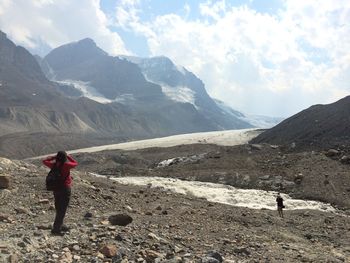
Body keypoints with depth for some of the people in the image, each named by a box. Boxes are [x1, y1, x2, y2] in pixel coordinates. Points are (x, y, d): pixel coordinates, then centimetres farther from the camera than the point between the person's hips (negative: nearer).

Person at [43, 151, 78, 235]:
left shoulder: (53, 165, -5)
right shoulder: (66, 165, -19)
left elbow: (44, 161, 13)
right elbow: (75, 163, -1)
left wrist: (53, 157, 11)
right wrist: (68, 157, 6)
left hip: (56, 189, 7)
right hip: (65, 189, -7)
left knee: (58, 208, 20)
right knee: (62, 210, 1)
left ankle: (59, 226, 34)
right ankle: (55, 229, 1)